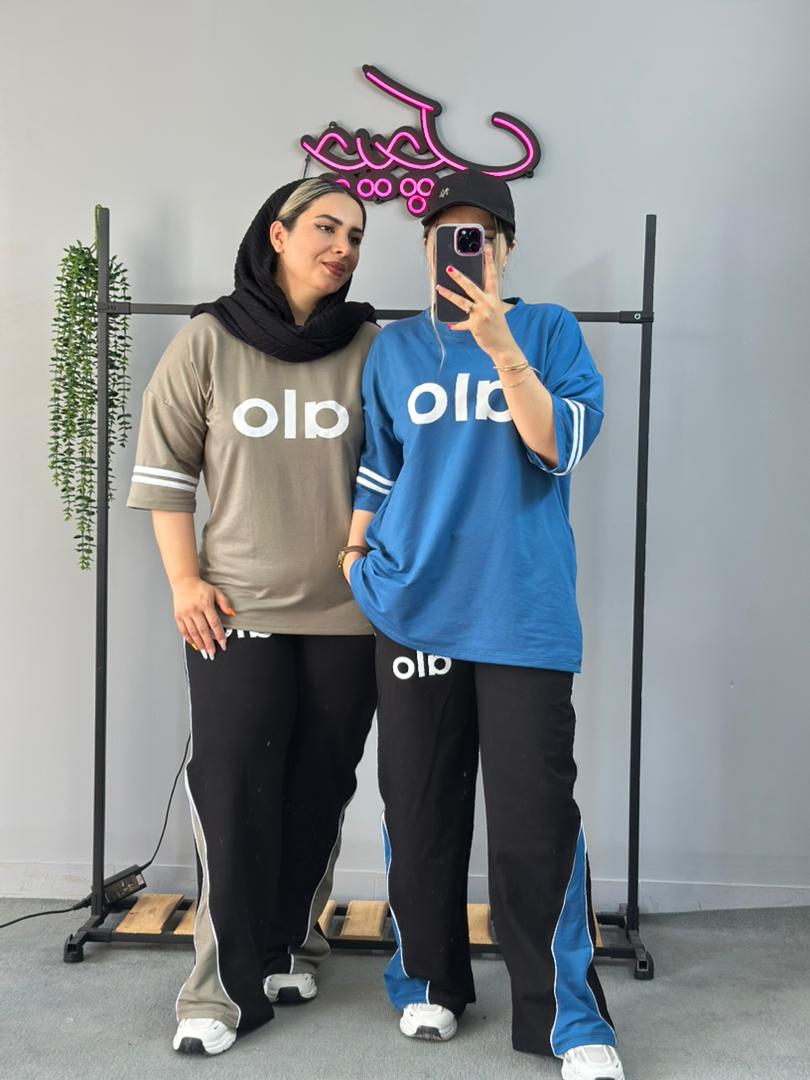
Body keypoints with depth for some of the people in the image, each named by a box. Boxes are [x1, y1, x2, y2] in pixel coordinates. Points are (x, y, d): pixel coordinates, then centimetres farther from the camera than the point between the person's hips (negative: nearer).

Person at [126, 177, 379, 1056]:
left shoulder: (370, 348, 4)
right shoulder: (209, 341, 1)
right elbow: (164, 466, 3)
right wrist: (184, 580, -3)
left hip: (348, 614, 2)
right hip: (235, 611, -1)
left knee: (320, 791, 9)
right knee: (233, 793, -2)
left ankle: (289, 950, 28)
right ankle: (225, 987, 10)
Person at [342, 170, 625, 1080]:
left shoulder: (549, 330, 6)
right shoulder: (394, 348, 12)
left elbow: (561, 446, -8)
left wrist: (500, 346, -17)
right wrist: (352, 555, 8)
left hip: (523, 613, -2)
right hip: (414, 610, 3)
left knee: (536, 816, -3)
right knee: (419, 809, 10)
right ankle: (428, 982, 29)